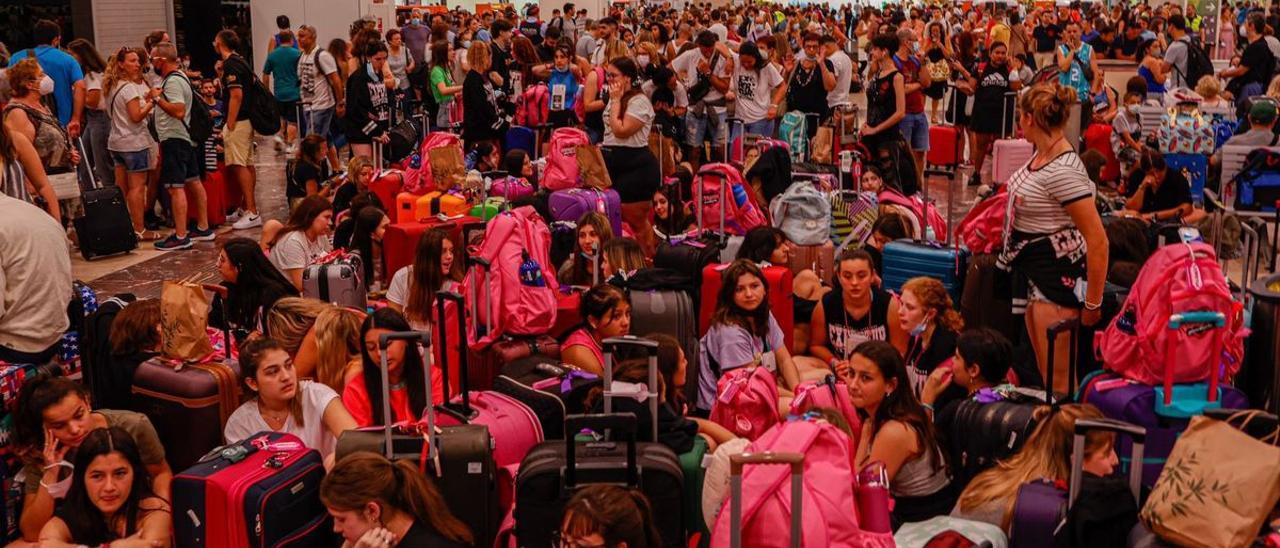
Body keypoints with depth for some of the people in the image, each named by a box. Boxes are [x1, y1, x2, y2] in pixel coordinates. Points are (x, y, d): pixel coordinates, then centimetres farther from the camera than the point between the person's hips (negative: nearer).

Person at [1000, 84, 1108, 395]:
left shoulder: (1063, 171, -24)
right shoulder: (1041, 154, 4)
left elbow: (1097, 242, -24)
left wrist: (1093, 304, -19)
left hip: (1057, 271, -10)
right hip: (1032, 267, 10)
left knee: (1056, 378, -4)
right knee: (1044, 373, 18)